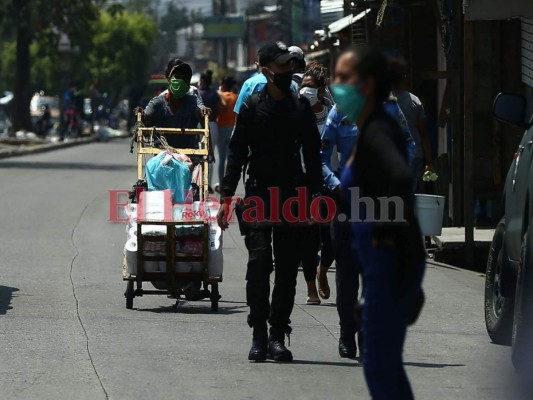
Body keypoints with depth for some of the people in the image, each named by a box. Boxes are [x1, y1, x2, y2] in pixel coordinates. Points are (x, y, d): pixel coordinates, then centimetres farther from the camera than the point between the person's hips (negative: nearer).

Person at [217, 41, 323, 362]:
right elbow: (237, 154, 4)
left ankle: (277, 336, 8)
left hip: (293, 197, 2)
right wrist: (227, 197, -3)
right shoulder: (252, 107, 4)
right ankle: (259, 334, -8)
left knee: (287, 269, 2)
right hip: (258, 195, -2)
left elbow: (312, 155, 12)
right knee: (259, 262, -13)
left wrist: (315, 194, 2)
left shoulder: (302, 109, 10)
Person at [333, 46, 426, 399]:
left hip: (390, 263, -10)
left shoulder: (376, 133, -18)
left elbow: (401, 178, -38)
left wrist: (387, 230, -26)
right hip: (387, 262, 10)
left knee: (379, 367, -3)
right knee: (386, 365, 16)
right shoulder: (372, 129, 12)